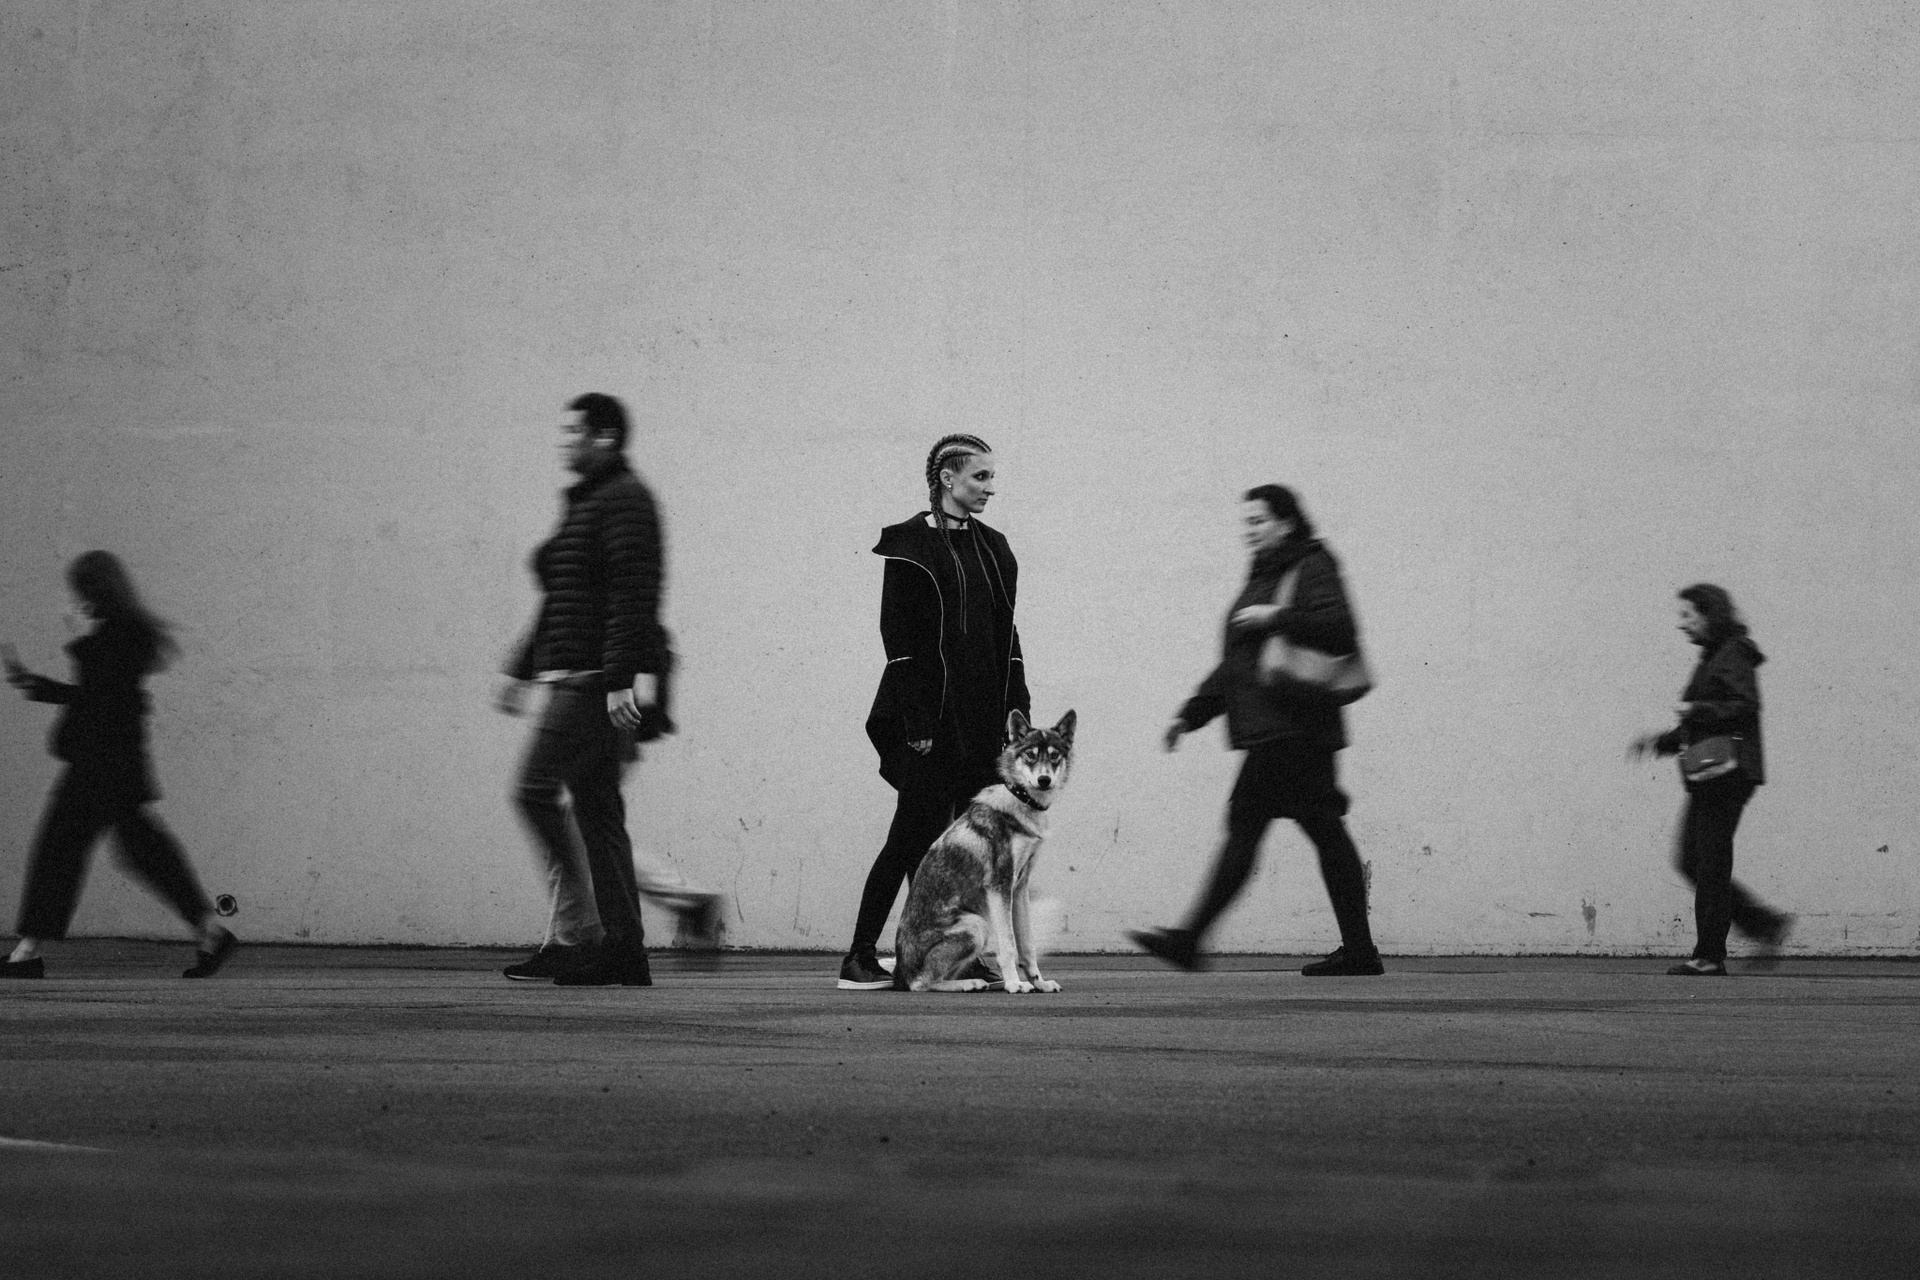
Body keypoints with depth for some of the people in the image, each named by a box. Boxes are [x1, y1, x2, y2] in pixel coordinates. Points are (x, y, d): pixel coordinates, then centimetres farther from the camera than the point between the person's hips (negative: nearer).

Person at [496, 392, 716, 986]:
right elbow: (562, 604, 27)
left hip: (599, 679, -10)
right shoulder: (582, 502, 21)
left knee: (537, 790, -13)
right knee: (595, 807, 8)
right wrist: (520, 670, 28)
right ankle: (621, 952, 8)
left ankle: (576, 933, -13)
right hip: (577, 679, 10)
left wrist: (624, 678, -27)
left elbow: (634, 596, -20)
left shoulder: (623, 500, -10)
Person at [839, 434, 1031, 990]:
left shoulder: (992, 547, 15)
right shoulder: (910, 546, -6)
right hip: (932, 715, -7)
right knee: (916, 836, -6)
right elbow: (900, 640, -10)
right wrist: (916, 724, -16)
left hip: (985, 715, 7)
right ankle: (860, 958, -1)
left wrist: (1017, 709, 9)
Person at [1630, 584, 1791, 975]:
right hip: (1710, 778, 10)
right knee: (1694, 862, 9)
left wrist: (1695, 710, -19)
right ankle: (1765, 923, 14)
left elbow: (1746, 706, -22)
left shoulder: (1733, 657, -9)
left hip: (1726, 775, -10)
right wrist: (1661, 742, 19)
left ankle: (1710, 957, -4)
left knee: (1711, 865, -7)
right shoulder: (1712, 658, 20)